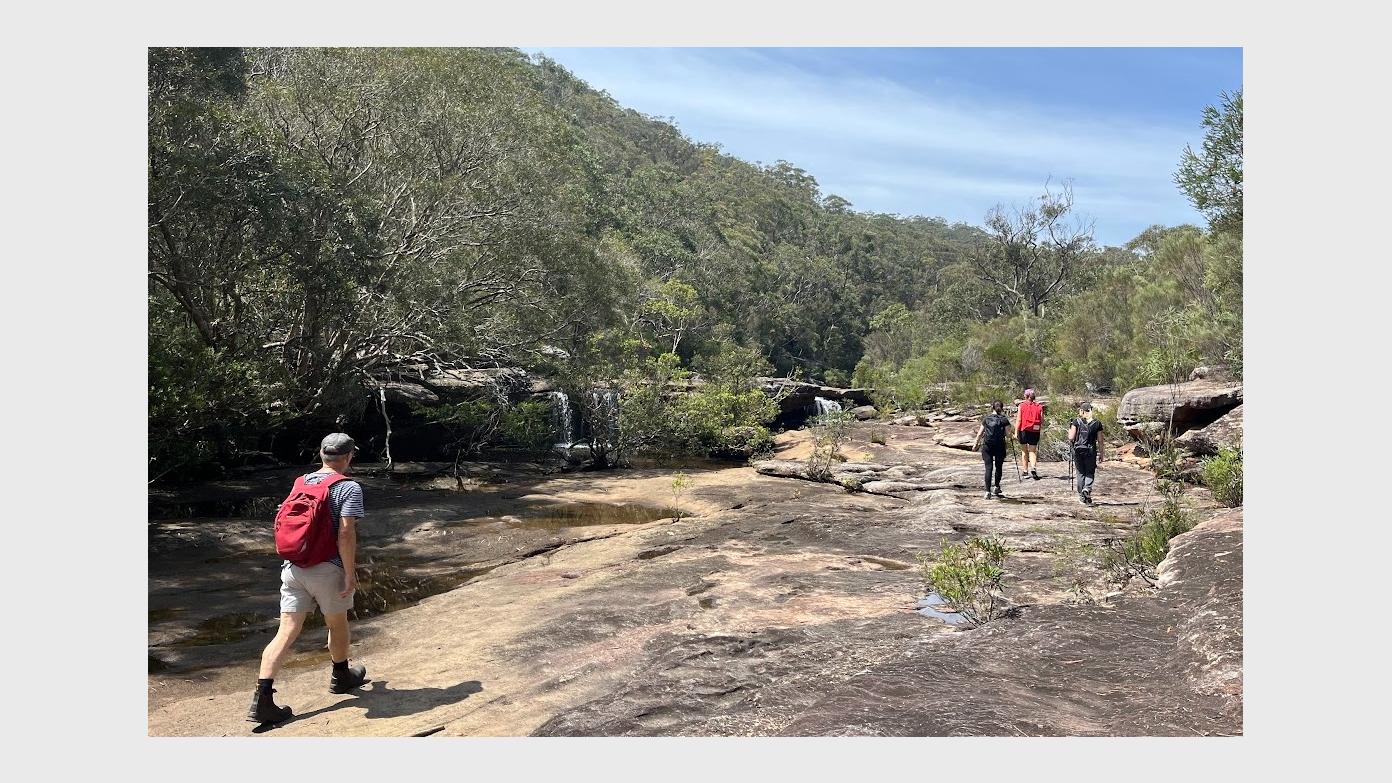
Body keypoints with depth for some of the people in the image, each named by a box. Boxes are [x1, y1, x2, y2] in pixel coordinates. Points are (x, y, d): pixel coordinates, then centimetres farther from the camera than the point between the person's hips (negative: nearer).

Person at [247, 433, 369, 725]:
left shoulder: (300, 482, 11)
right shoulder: (348, 488, -9)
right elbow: (346, 534, -18)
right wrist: (350, 573, -12)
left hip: (292, 566, 5)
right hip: (327, 569, -5)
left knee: (287, 632, 3)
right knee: (337, 624, 18)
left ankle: (262, 700, -5)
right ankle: (341, 677, 38)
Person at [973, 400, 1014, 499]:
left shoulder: (986, 418, 5)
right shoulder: (1004, 419, 0)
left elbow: (980, 433, 7)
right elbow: (1008, 433, -4)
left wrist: (976, 443, 18)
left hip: (987, 446, 1)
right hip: (1000, 447, -1)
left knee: (989, 468, -2)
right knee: (999, 467, 19)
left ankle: (988, 491, -11)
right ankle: (996, 487, 31)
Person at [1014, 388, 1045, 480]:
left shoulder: (1021, 406, -2)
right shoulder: (1039, 407, 3)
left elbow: (1018, 420, -6)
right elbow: (1042, 421, 3)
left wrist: (1016, 432, -5)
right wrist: (1041, 427, 24)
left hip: (1024, 431, -1)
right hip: (1035, 431, 1)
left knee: (1024, 450, 14)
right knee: (1033, 451, 6)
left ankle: (1025, 470, 15)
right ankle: (1033, 467, -18)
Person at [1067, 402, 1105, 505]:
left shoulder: (1076, 421, -5)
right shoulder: (1097, 423, 1)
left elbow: (1071, 437, -8)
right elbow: (1100, 441, 2)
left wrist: (1069, 430, 12)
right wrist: (1101, 454, 10)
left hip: (1078, 450, 0)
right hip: (1091, 451, 0)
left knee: (1081, 473, 11)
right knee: (1090, 473, 11)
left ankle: (1082, 495, 15)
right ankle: (1087, 489, -15)